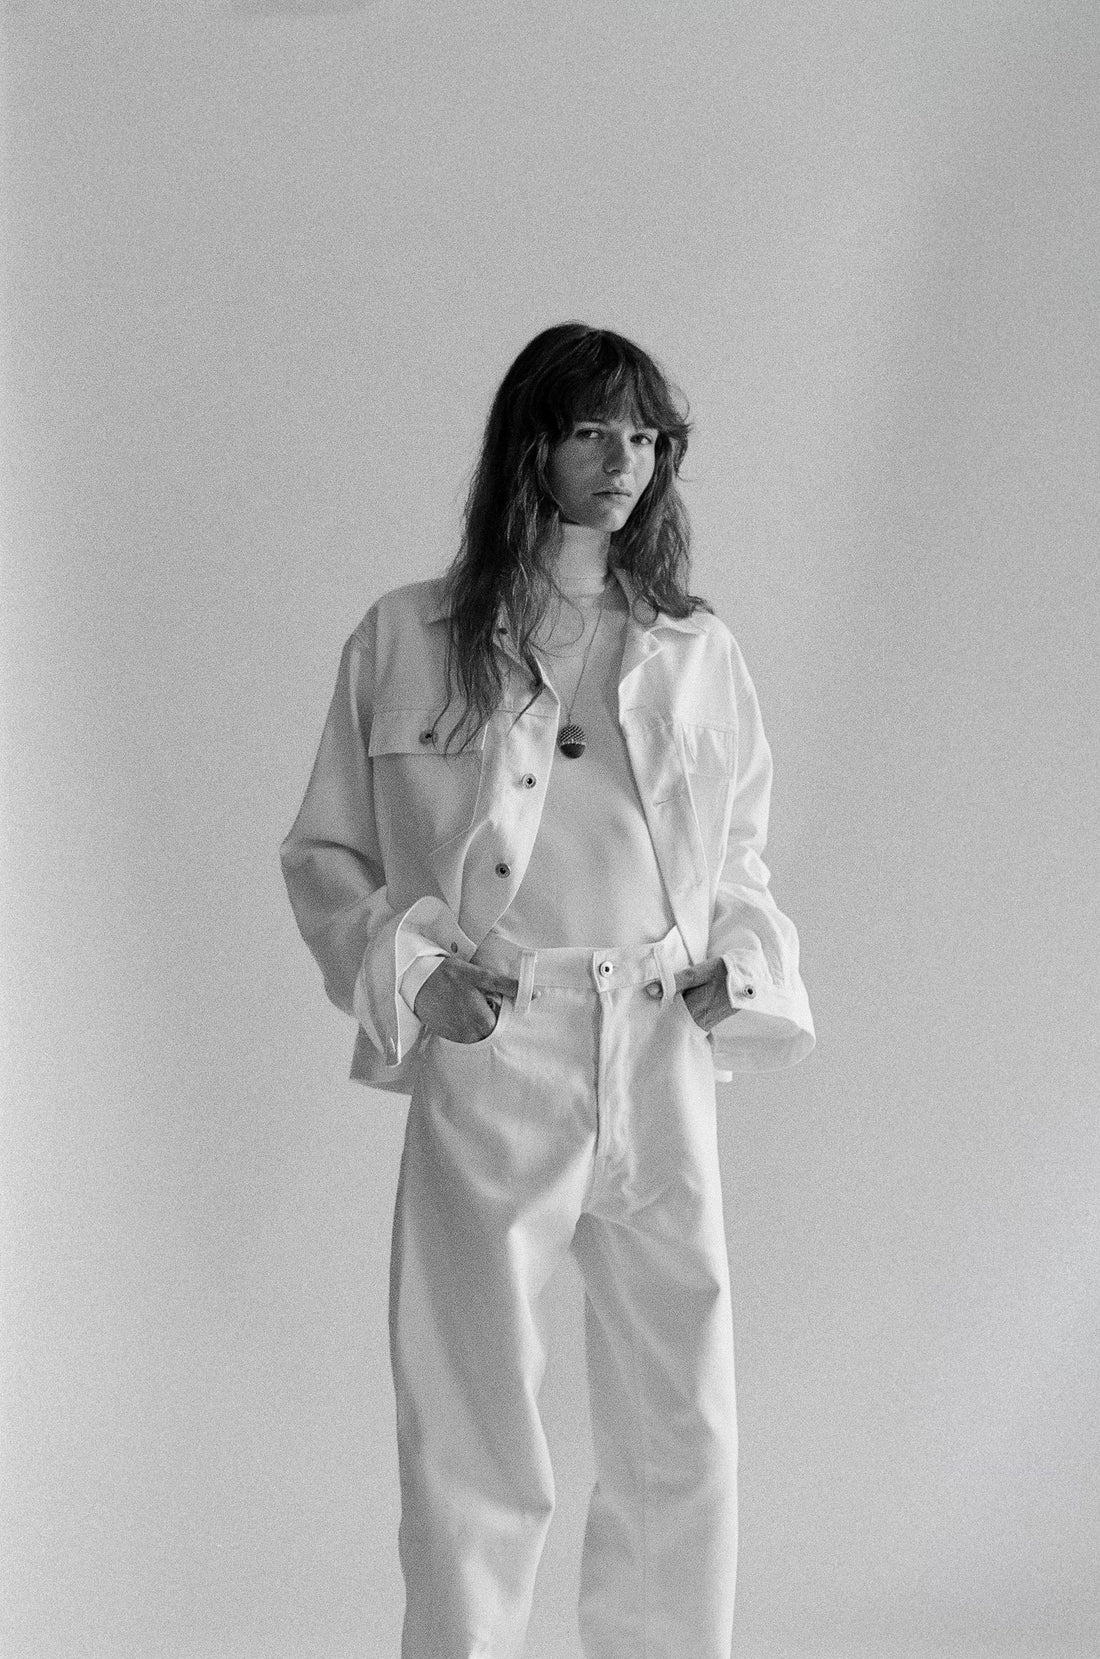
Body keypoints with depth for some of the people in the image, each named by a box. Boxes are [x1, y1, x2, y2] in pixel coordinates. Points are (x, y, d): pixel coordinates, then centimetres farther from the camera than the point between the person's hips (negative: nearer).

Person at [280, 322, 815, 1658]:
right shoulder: (406, 642, 2)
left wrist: (738, 969, 1)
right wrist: (411, 973, -9)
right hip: (486, 1064, -3)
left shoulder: (696, 653, 10)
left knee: (681, 1437, 8)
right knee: (472, 1438, 1)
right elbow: (324, 855, 7)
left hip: (662, 1063, 3)